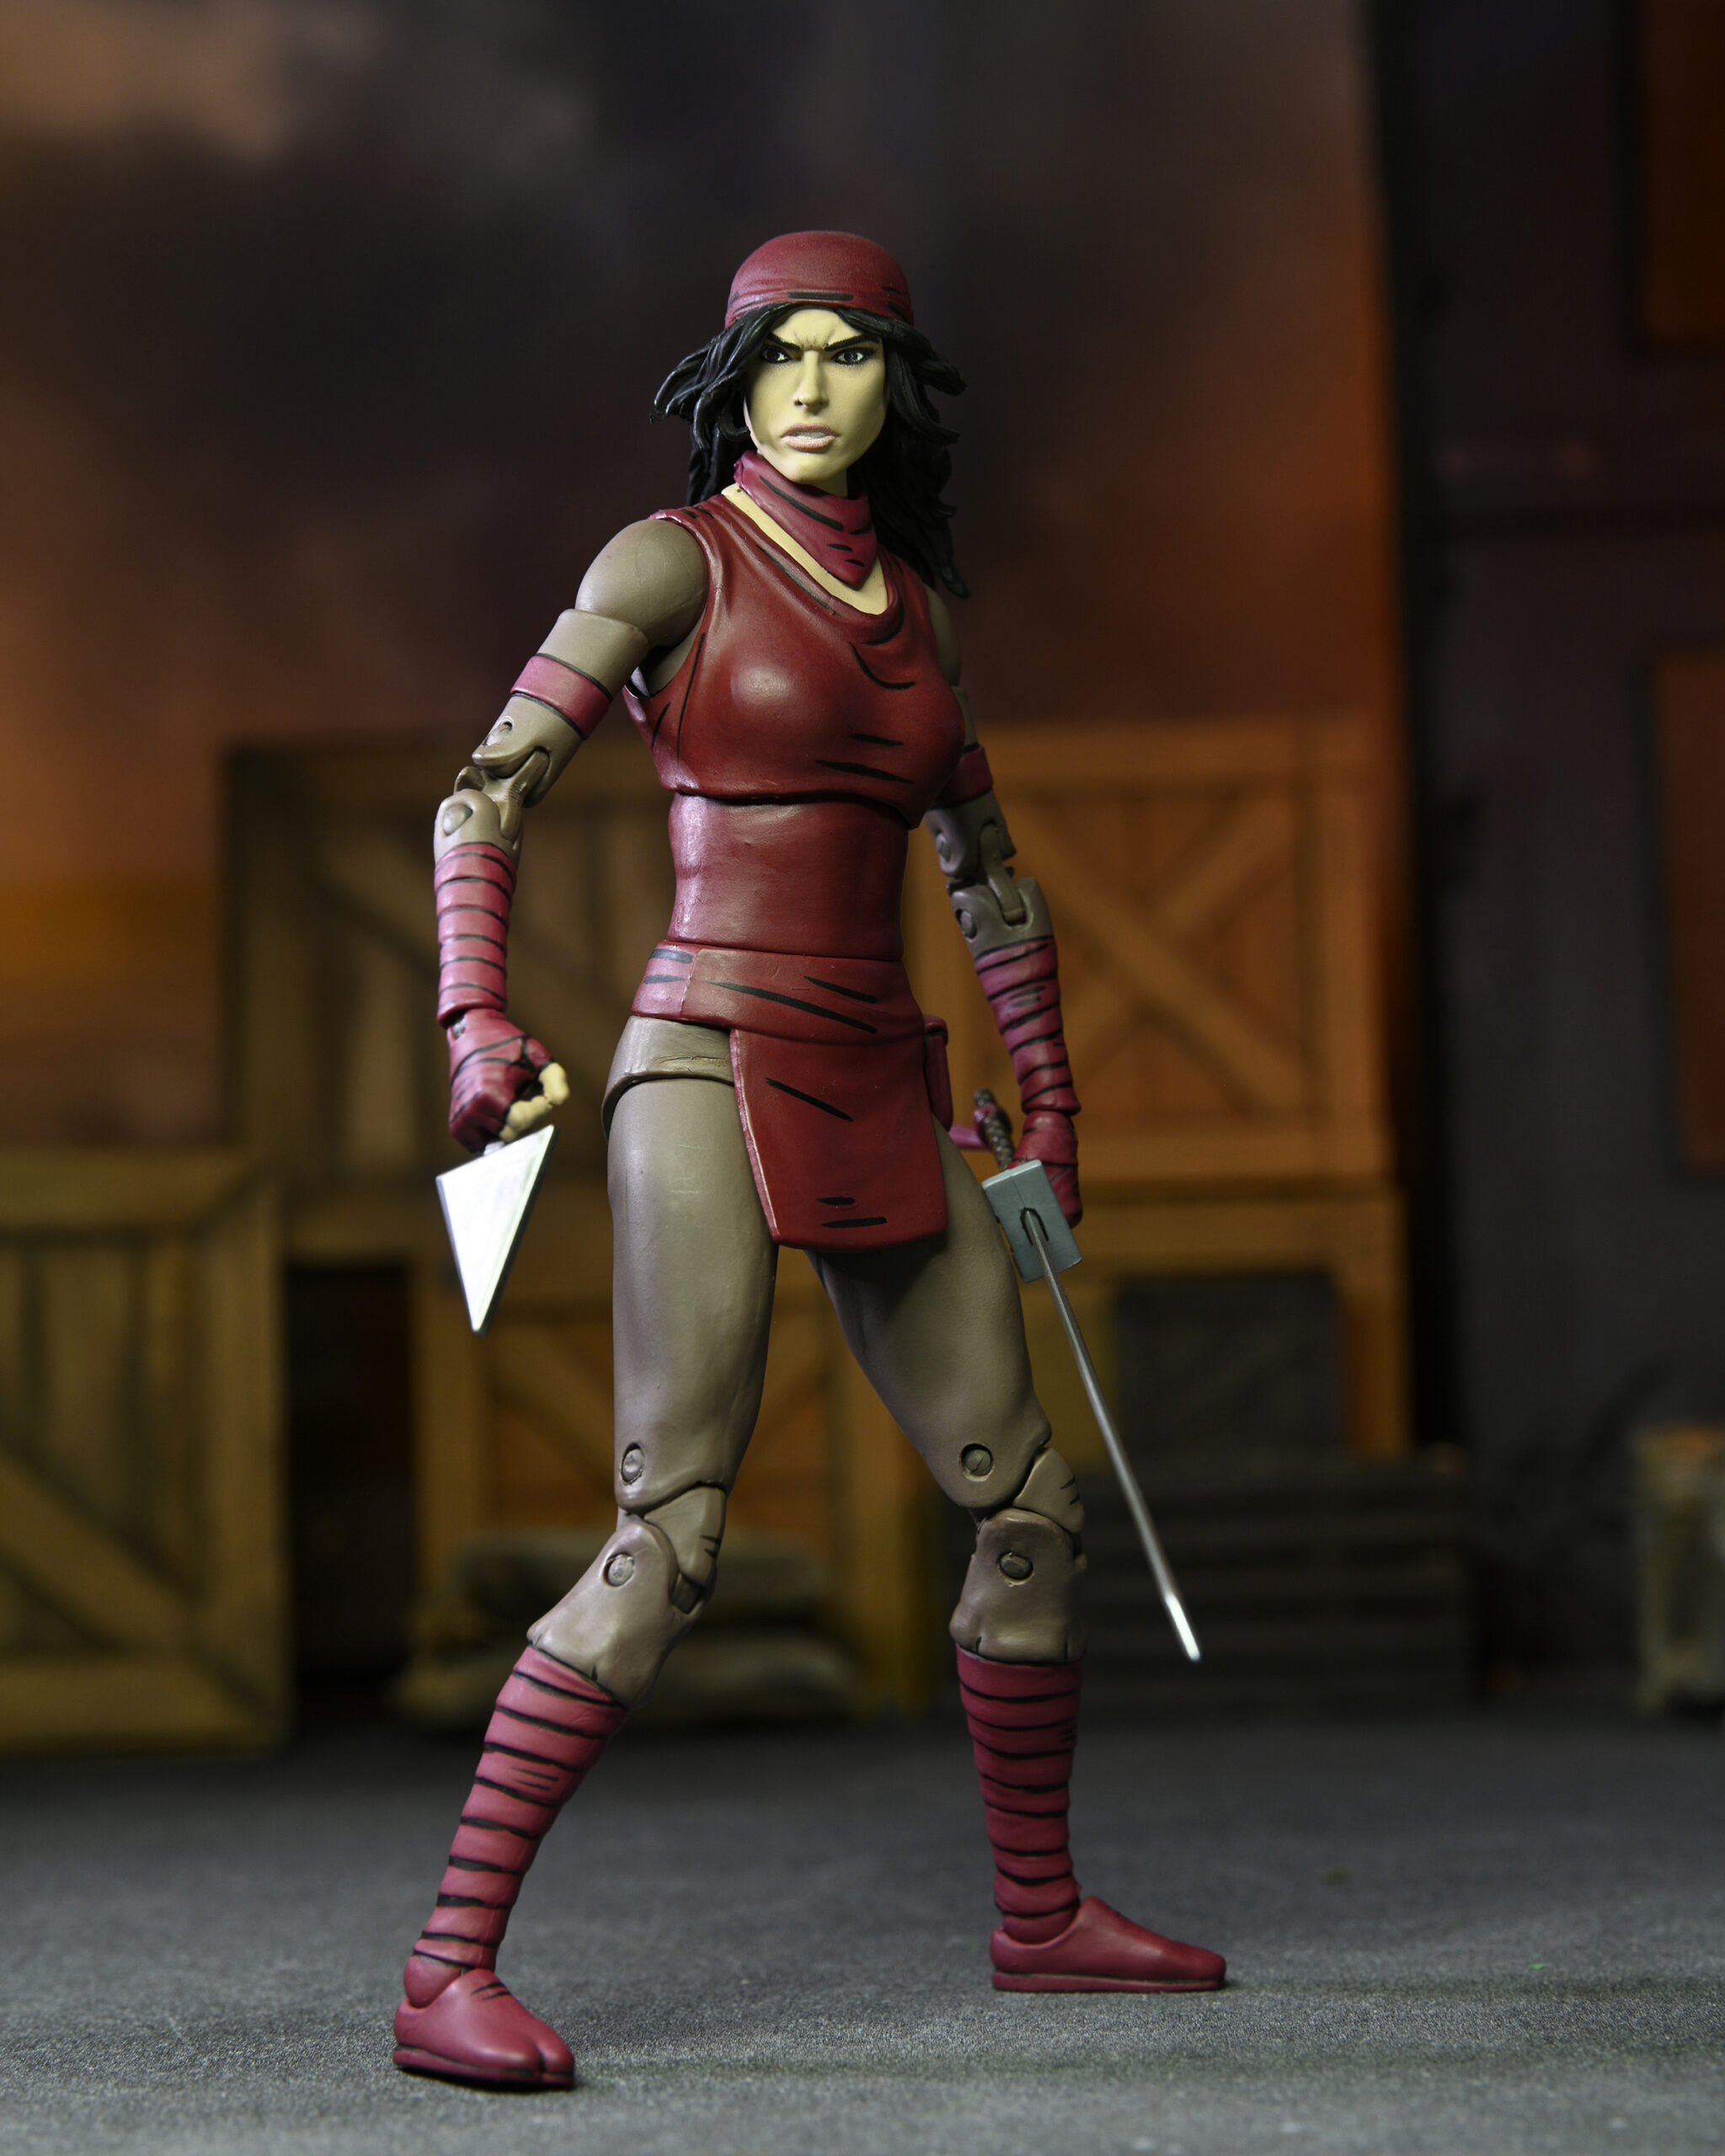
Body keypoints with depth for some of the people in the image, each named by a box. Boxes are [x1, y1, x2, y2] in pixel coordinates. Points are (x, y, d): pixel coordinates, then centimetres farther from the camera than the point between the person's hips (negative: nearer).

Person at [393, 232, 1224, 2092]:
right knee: (670, 1538, -17)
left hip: (880, 1097, 7)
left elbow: (987, 871, 26)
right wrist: (480, 1029, -21)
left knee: (1027, 1500, 10)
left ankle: (1040, 1914, 27)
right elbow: (485, 795, -8)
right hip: (714, 1068, -7)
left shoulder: (911, 604, 16)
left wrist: (1049, 1093, 25)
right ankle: (449, 1969, -12)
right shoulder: (673, 561, -2)